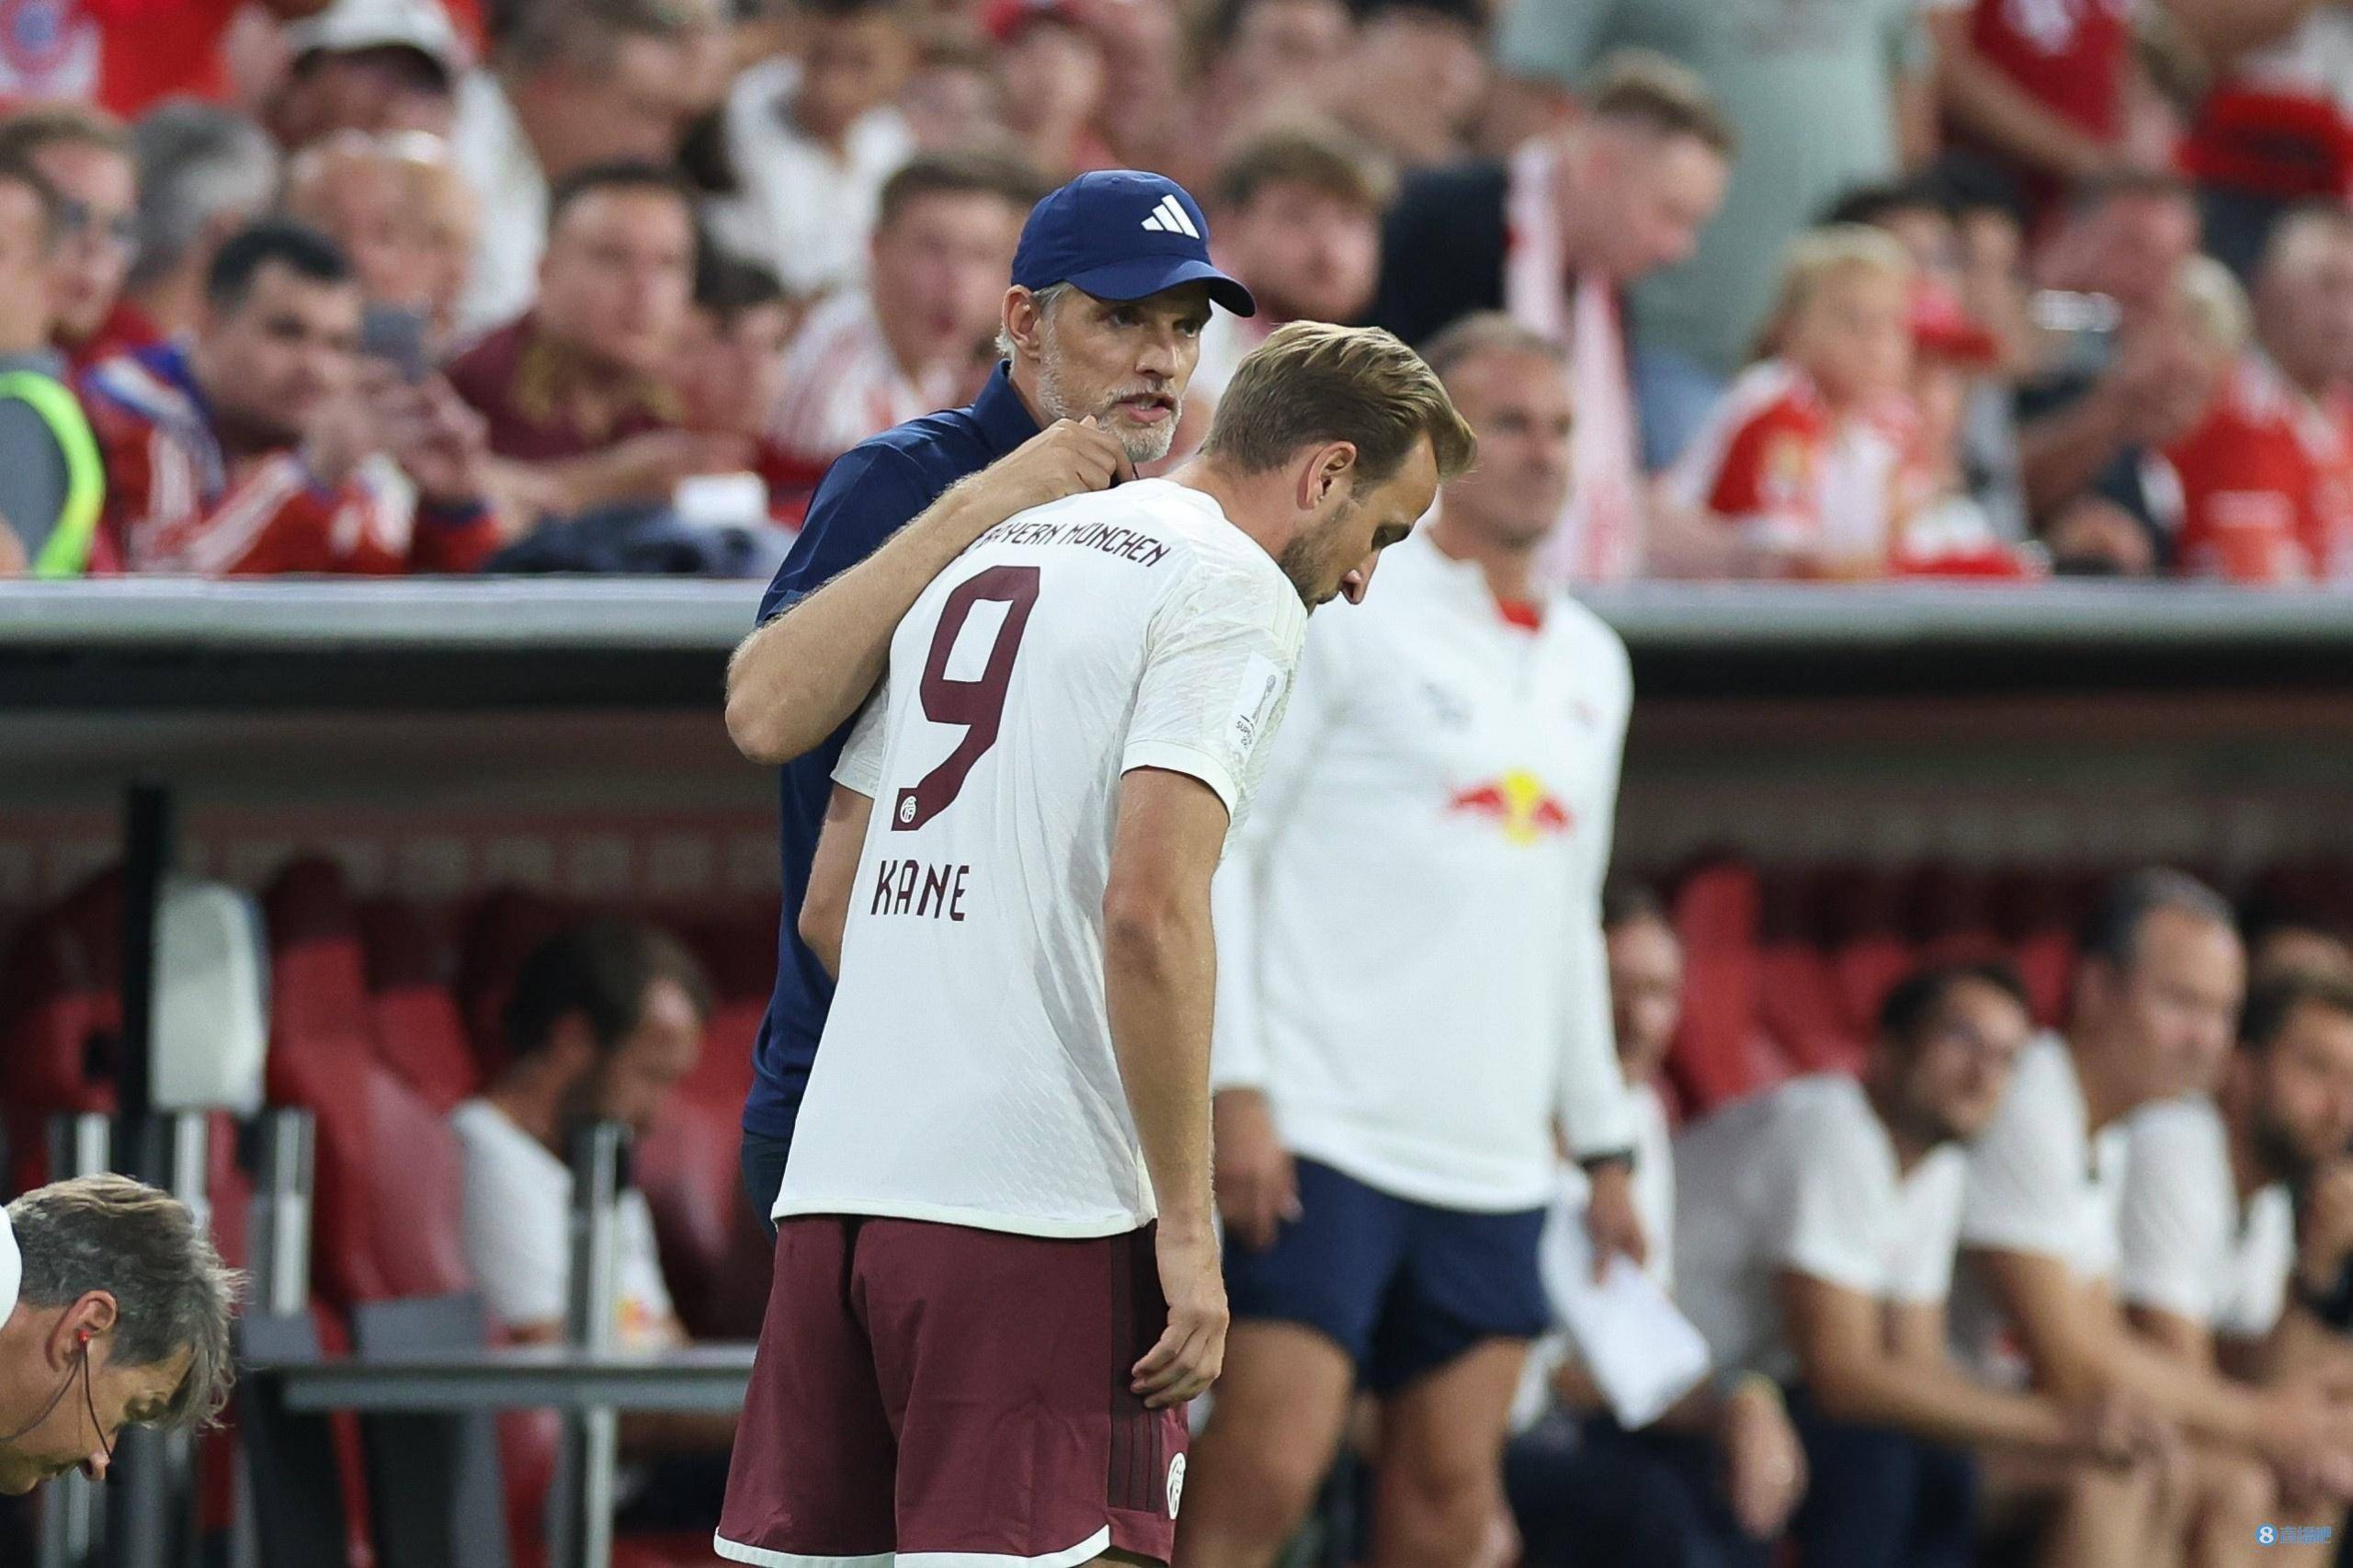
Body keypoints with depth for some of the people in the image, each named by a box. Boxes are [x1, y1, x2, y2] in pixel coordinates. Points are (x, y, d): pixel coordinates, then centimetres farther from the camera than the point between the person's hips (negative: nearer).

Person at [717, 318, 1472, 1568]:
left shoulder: (980, 561, 22)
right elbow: (1149, 909, -16)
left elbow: (831, 906, 24)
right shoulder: (1231, 588, -4)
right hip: (1039, 1206, -8)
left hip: (834, 1179, 8)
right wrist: (1185, 1225, -13)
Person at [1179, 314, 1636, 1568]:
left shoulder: (1590, 664, 18)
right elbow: (1211, 843, -7)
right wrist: (1232, 1088, -16)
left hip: (1494, 1158, 6)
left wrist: (1603, 1145, 22)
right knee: (1268, 1466, -14)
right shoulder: (1338, 607, -3)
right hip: (1320, 1134, -6)